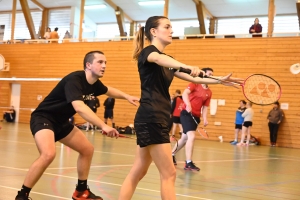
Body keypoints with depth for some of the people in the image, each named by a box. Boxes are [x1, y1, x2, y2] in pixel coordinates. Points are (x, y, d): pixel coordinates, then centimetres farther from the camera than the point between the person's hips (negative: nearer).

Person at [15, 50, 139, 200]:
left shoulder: (94, 83, 0)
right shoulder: (74, 80, -28)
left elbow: (108, 90, 25)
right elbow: (79, 107, -45)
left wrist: (126, 96, 13)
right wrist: (103, 126, -49)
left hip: (61, 122, 10)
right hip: (43, 118, -9)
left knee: (87, 149, 10)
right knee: (48, 154, -31)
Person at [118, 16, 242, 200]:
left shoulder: (168, 61, 19)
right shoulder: (147, 52, -8)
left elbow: (192, 78, 20)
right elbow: (158, 58, -33)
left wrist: (220, 80, 10)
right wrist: (188, 66, -51)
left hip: (157, 121, 9)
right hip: (150, 120, -9)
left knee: (138, 172, 10)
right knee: (169, 173, -7)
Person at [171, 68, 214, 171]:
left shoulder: (209, 92, 9)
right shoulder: (195, 84, -6)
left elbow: (205, 107, 11)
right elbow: (185, 93, -19)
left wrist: (205, 118, -4)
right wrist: (188, 104, -36)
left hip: (196, 116, 7)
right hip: (186, 113, -7)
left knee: (185, 138, 17)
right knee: (191, 136, -21)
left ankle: (172, 154, 39)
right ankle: (188, 163, -22)